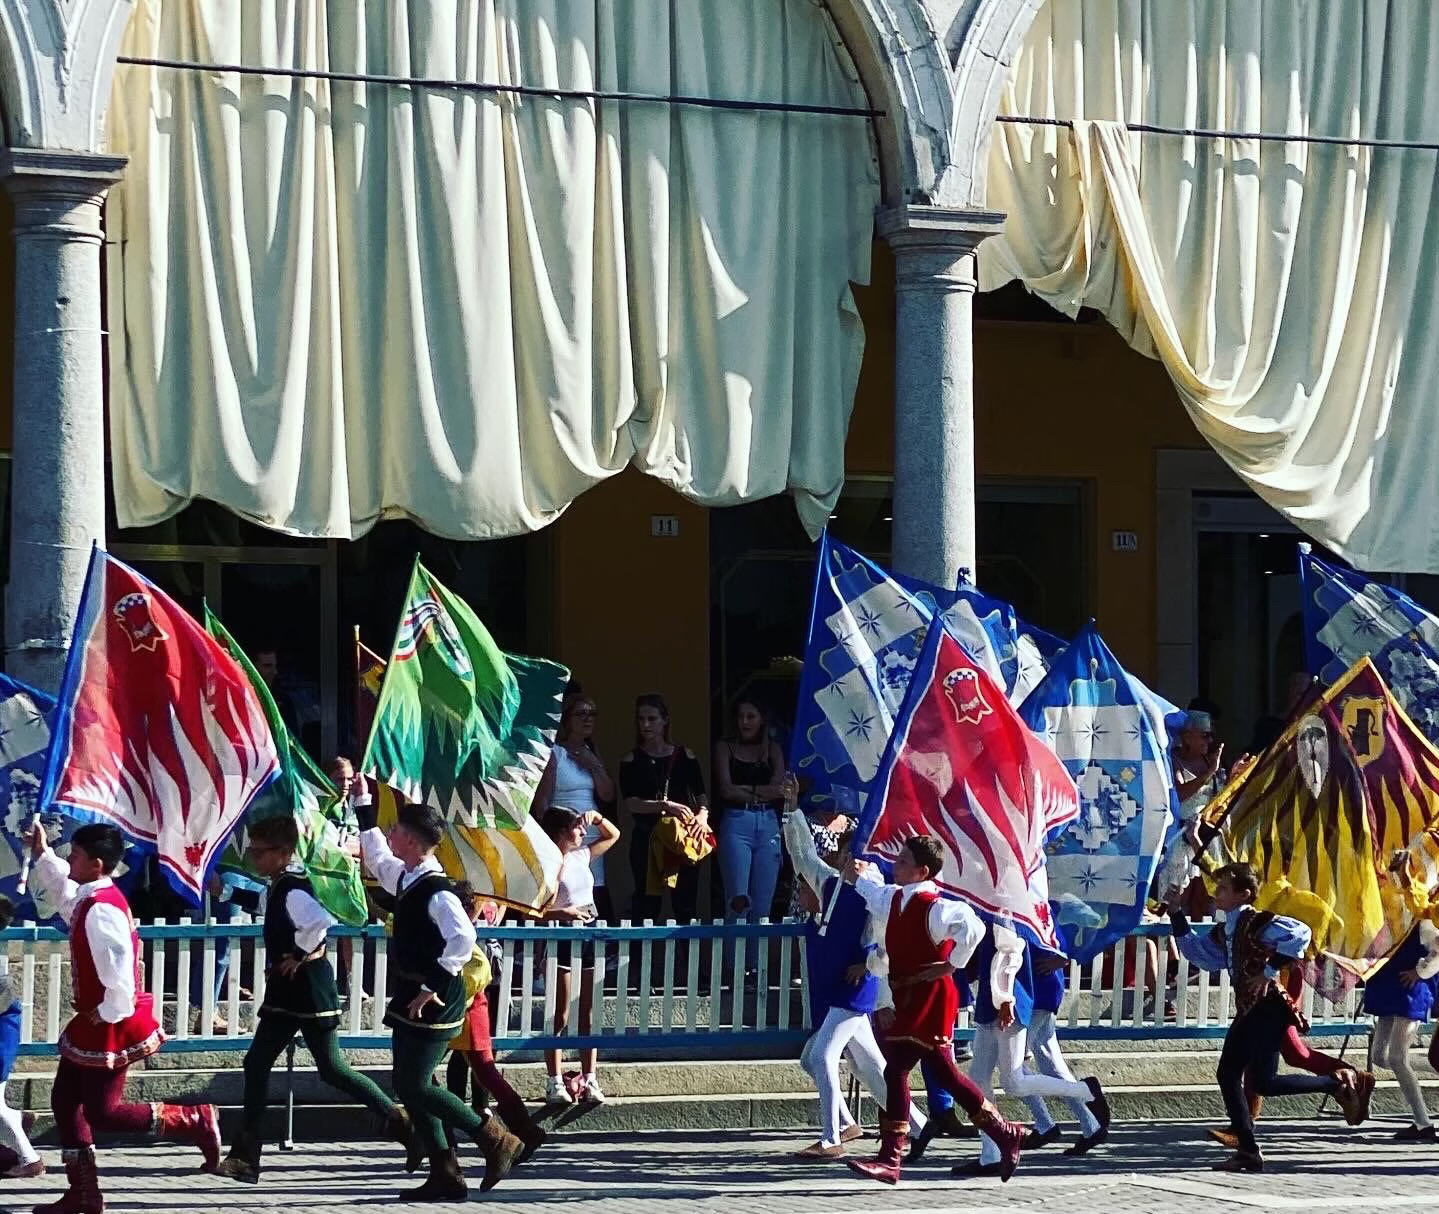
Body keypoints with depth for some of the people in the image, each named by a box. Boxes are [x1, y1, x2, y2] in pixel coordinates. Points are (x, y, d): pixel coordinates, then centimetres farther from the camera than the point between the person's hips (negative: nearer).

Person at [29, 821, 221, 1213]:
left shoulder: (100, 910, -24)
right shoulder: (90, 899, 7)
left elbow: (119, 971, -32)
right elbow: (63, 890, 33)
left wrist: (110, 1014, -21)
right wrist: (42, 855, 31)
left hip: (110, 1028, -10)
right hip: (93, 1025, 10)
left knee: (102, 1112, -6)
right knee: (65, 1100, 13)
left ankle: (195, 1122, 1)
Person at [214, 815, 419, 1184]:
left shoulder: (292, 889, -20)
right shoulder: (279, 887, 10)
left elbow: (322, 921, -40)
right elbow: (261, 903, 37)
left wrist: (299, 955, -27)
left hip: (309, 991, -10)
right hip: (285, 993, 10)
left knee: (331, 1069, -3)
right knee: (257, 1063, 8)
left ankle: (402, 1125, 6)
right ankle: (245, 1156, 9)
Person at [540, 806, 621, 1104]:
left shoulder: (582, 855, 10)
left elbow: (613, 835, 26)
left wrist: (596, 817, 9)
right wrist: (563, 913, -27)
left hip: (588, 937, 7)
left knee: (588, 1014, 7)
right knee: (560, 1017, -2)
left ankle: (589, 1080, 11)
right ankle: (554, 1083, 1)